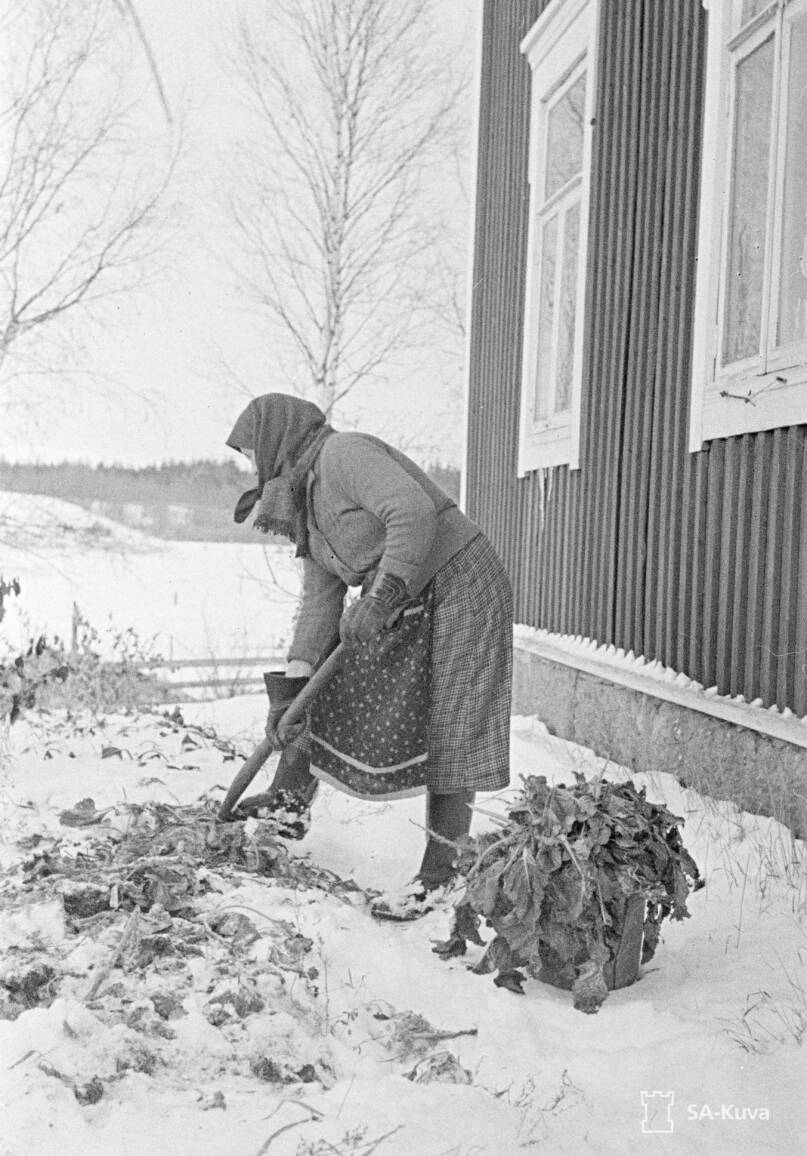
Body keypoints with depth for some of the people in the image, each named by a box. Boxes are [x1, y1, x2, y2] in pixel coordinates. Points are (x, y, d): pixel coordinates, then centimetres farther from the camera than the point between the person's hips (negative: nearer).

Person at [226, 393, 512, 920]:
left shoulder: (343, 454, -17)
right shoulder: (308, 504, 11)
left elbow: (414, 512, -32)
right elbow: (322, 601, 4)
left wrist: (377, 599, -30)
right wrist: (291, 686, -5)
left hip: (458, 586, -9)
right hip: (400, 603, 9)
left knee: (449, 735, -3)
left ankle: (438, 876, 7)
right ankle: (286, 810, 26)